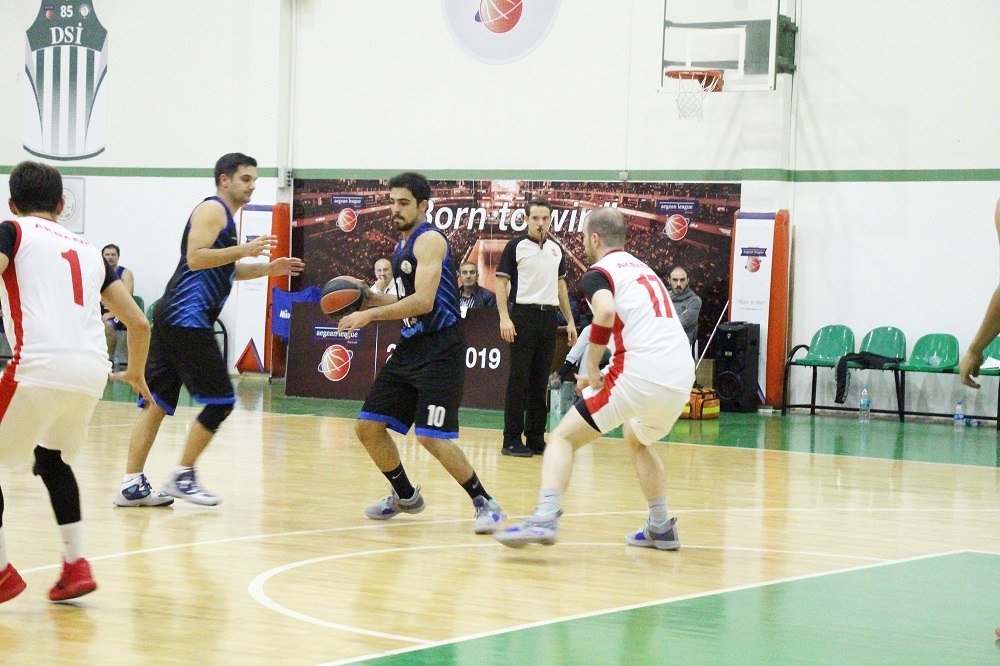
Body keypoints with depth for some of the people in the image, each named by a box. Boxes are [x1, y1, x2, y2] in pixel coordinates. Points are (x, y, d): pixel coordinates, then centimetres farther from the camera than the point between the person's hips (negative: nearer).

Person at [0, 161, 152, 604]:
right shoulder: (89, 250, 26)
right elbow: (138, 322, 25)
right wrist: (136, 373, 42)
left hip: (40, 366, -6)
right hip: (93, 371, 6)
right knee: (51, 457, 29)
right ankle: (76, 565, 20)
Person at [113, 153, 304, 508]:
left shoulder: (223, 215, 25)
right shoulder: (212, 210, -6)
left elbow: (222, 270, 34)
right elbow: (196, 258, -19)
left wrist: (268, 268, 25)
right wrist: (245, 249, -19)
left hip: (172, 318, 10)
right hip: (187, 318, -10)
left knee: (157, 402, 6)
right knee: (220, 401, -7)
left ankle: (131, 485, 5)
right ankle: (183, 477, -2)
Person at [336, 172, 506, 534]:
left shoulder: (429, 240, -13)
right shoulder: (402, 247, 16)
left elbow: (423, 302, -23)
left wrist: (371, 314, -19)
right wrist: (369, 296, 11)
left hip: (440, 350, -9)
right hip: (410, 346, 9)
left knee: (431, 437, -17)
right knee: (368, 425, 8)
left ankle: (485, 503, -3)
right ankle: (405, 495, 27)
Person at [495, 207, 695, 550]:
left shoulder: (598, 273, 2)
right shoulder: (643, 268, 26)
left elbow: (606, 311, -21)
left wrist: (593, 370, -12)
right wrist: (612, 371, 29)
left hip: (640, 376, -7)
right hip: (681, 378, 8)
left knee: (564, 438, 0)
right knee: (637, 439, 35)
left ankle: (545, 518, -20)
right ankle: (661, 528, 32)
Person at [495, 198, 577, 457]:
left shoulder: (556, 249, 14)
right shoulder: (516, 246, -1)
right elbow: (501, 283, -4)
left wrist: (570, 321, 17)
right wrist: (504, 318, -16)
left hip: (549, 317, 5)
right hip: (523, 315, -5)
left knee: (540, 380, 7)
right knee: (519, 379, -5)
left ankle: (536, 438, 13)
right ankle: (512, 440, -1)